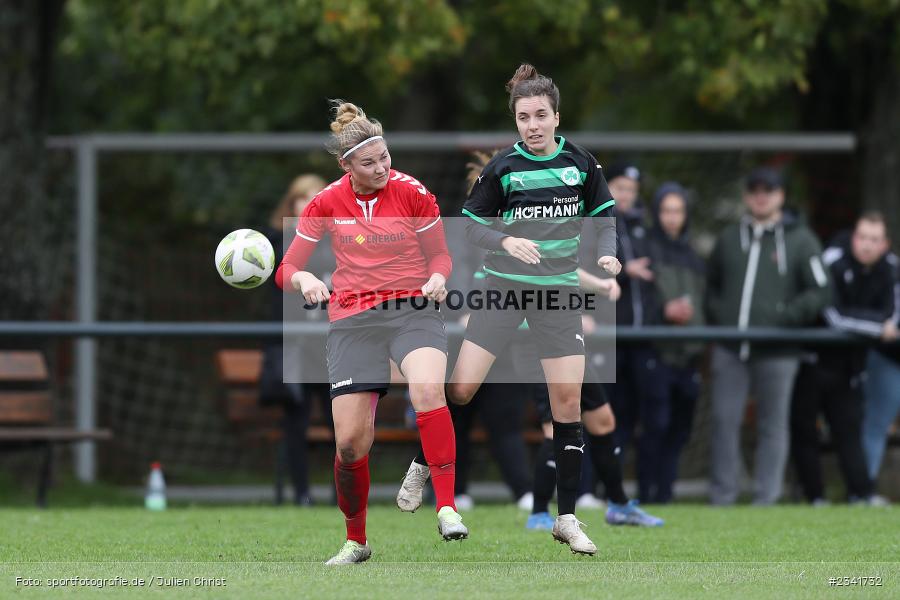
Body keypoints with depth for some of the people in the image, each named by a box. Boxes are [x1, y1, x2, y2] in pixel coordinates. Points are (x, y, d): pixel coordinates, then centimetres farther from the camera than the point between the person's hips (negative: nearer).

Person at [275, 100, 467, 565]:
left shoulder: (411, 192, -3)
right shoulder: (327, 203, 0)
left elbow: (440, 255, 8)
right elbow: (287, 269, 4)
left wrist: (437, 278, -15)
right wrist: (304, 279, -19)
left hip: (413, 310, -2)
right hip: (352, 322, 2)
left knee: (428, 389, -34)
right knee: (350, 440, -5)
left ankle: (447, 509, -31)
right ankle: (356, 541, 18)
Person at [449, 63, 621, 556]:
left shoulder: (580, 163, -1)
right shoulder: (502, 167, -6)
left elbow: (603, 214, 11)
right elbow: (472, 224, -1)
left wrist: (607, 253, -8)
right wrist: (505, 241, -19)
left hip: (559, 290, 1)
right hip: (504, 287, -1)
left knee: (568, 399, -3)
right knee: (461, 386, -11)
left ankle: (567, 519, 6)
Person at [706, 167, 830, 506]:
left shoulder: (800, 240, 3)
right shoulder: (729, 239, 15)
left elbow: (819, 293, 0)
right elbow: (710, 284, 26)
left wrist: (785, 317, -14)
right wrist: (716, 316, 8)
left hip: (776, 352, -3)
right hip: (730, 349, 3)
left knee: (772, 426, 2)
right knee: (724, 420, -2)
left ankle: (766, 500, 5)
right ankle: (721, 499, 3)